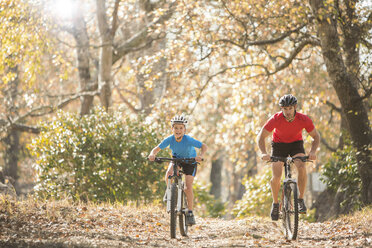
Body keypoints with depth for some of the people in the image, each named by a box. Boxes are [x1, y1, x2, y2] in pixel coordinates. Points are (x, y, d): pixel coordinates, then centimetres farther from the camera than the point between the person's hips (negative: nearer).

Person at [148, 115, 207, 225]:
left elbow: (204, 146, -30)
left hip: (190, 161, -2)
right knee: (168, 174, -29)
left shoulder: (188, 140, -32)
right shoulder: (169, 139, -26)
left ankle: (190, 213, 2)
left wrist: (200, 156, -50)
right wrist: (152, 154, -46)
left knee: (188, 188, -13)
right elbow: (157, 149, -23)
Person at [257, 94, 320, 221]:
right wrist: (263, 153, -39)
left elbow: (316, 136, -12)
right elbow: (261, 137, -21)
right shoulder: (275, 119, -28)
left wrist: (313, 151, -31)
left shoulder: (304, 119, -26)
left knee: (301, 167, -29)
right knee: (276, 177, -16)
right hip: (278, 145, 0)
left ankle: (301, 200, -15)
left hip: (296, 144, 0)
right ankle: (275, 203, 10)